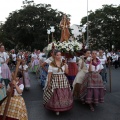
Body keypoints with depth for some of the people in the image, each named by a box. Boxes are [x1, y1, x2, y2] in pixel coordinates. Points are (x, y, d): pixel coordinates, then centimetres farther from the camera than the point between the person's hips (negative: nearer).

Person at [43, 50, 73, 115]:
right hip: (55, 80, -3)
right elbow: (50, 74, -5)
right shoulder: (51, 64, -6)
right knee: (56, 94, -1)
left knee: (64, 94, 8)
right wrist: (49, 82, -7)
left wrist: (65, 64, -8)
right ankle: (56, 108, 16)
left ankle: (63, 107, 28)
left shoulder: (63, 63, 5)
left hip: (63, 80, 4)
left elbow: (66, 72, 1)